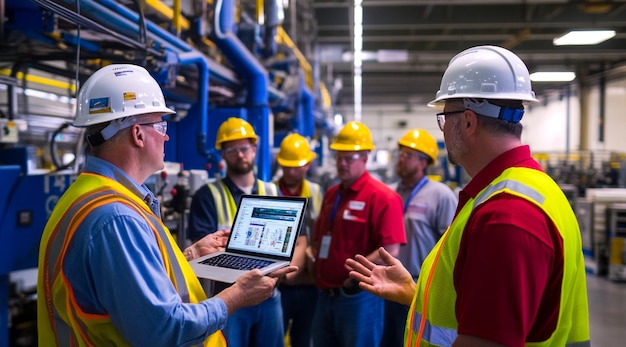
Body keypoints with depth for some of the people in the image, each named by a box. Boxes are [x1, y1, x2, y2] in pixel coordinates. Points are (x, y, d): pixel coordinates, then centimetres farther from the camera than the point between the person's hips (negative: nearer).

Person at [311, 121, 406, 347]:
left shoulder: (382, 197, -13)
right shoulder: (331, 194, 12)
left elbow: (390, 251, -20)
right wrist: (319, 265, 7)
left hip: (359, 297, -8)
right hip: (325, 295, 8)